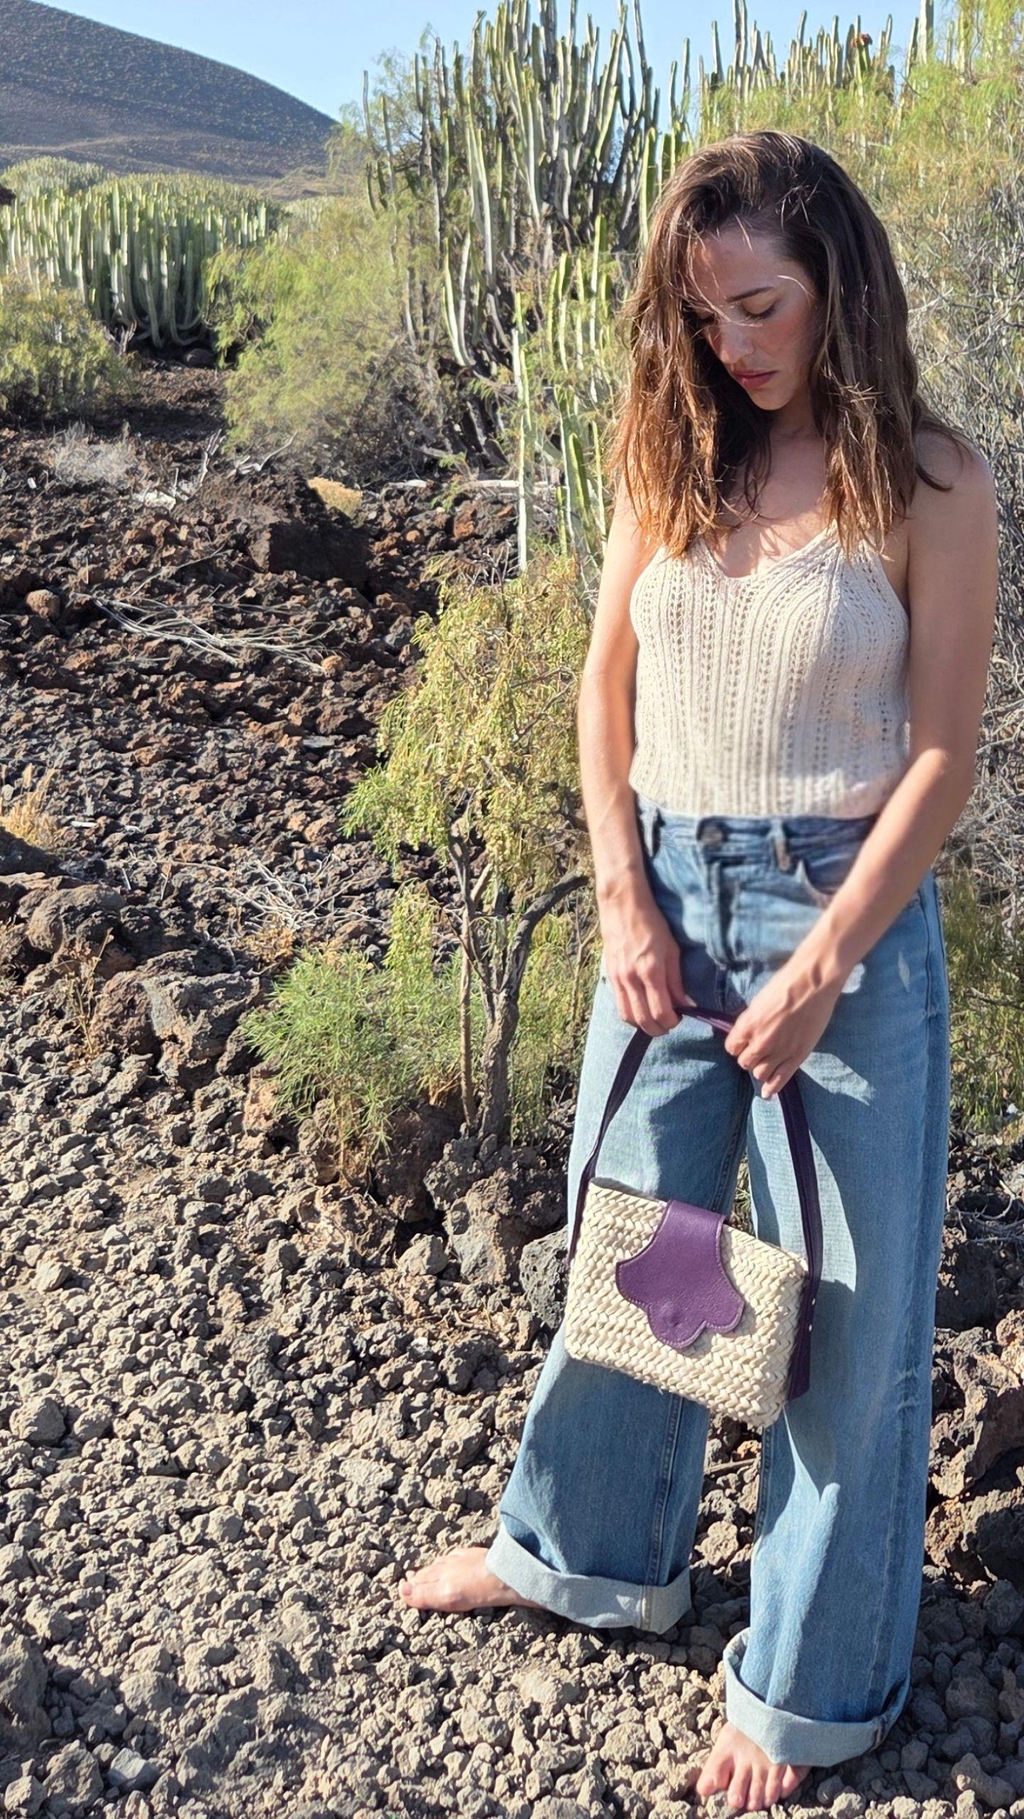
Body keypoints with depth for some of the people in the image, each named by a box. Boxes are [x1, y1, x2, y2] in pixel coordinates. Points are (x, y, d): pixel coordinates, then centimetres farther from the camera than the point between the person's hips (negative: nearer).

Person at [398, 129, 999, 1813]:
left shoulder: (929, 480, -8)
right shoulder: (671, 455, 3)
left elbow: (943, 755, -10)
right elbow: (606, 684, 6)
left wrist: (819, 972, -15)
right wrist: (623, 901, -4)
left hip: (846, 908, -4)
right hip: (667, 894, 4)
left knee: (846, 1297, 7)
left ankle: (814, 1679, 26)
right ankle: (592, 1549, 42)